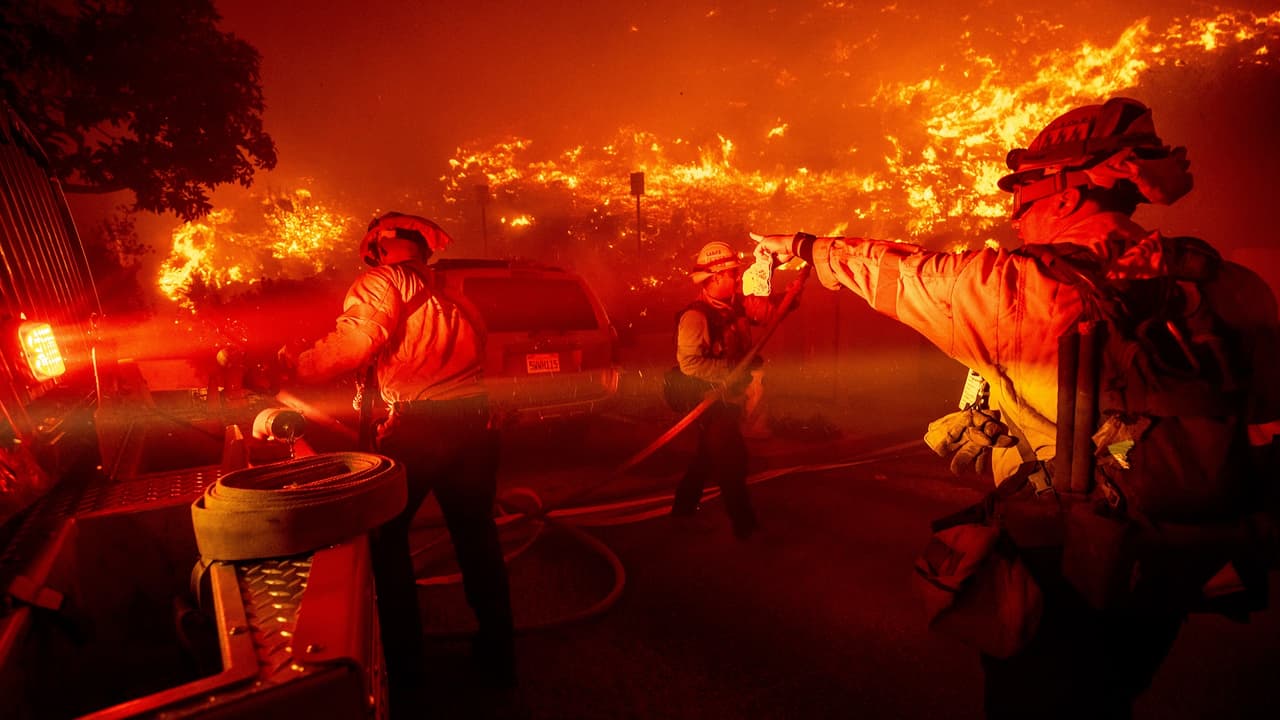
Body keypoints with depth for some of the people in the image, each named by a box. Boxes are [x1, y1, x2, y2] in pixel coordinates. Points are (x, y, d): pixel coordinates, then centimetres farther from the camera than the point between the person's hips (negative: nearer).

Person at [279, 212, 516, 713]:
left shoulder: (381, 282, 0)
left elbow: (356, 341, -16)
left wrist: (297, 366, -4)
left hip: (419, 423, -6)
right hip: (475, 419, 6)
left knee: (385, 535, 11)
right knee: (476, 532, 18)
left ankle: (403, 672, 15)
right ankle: (497, 653, 30)